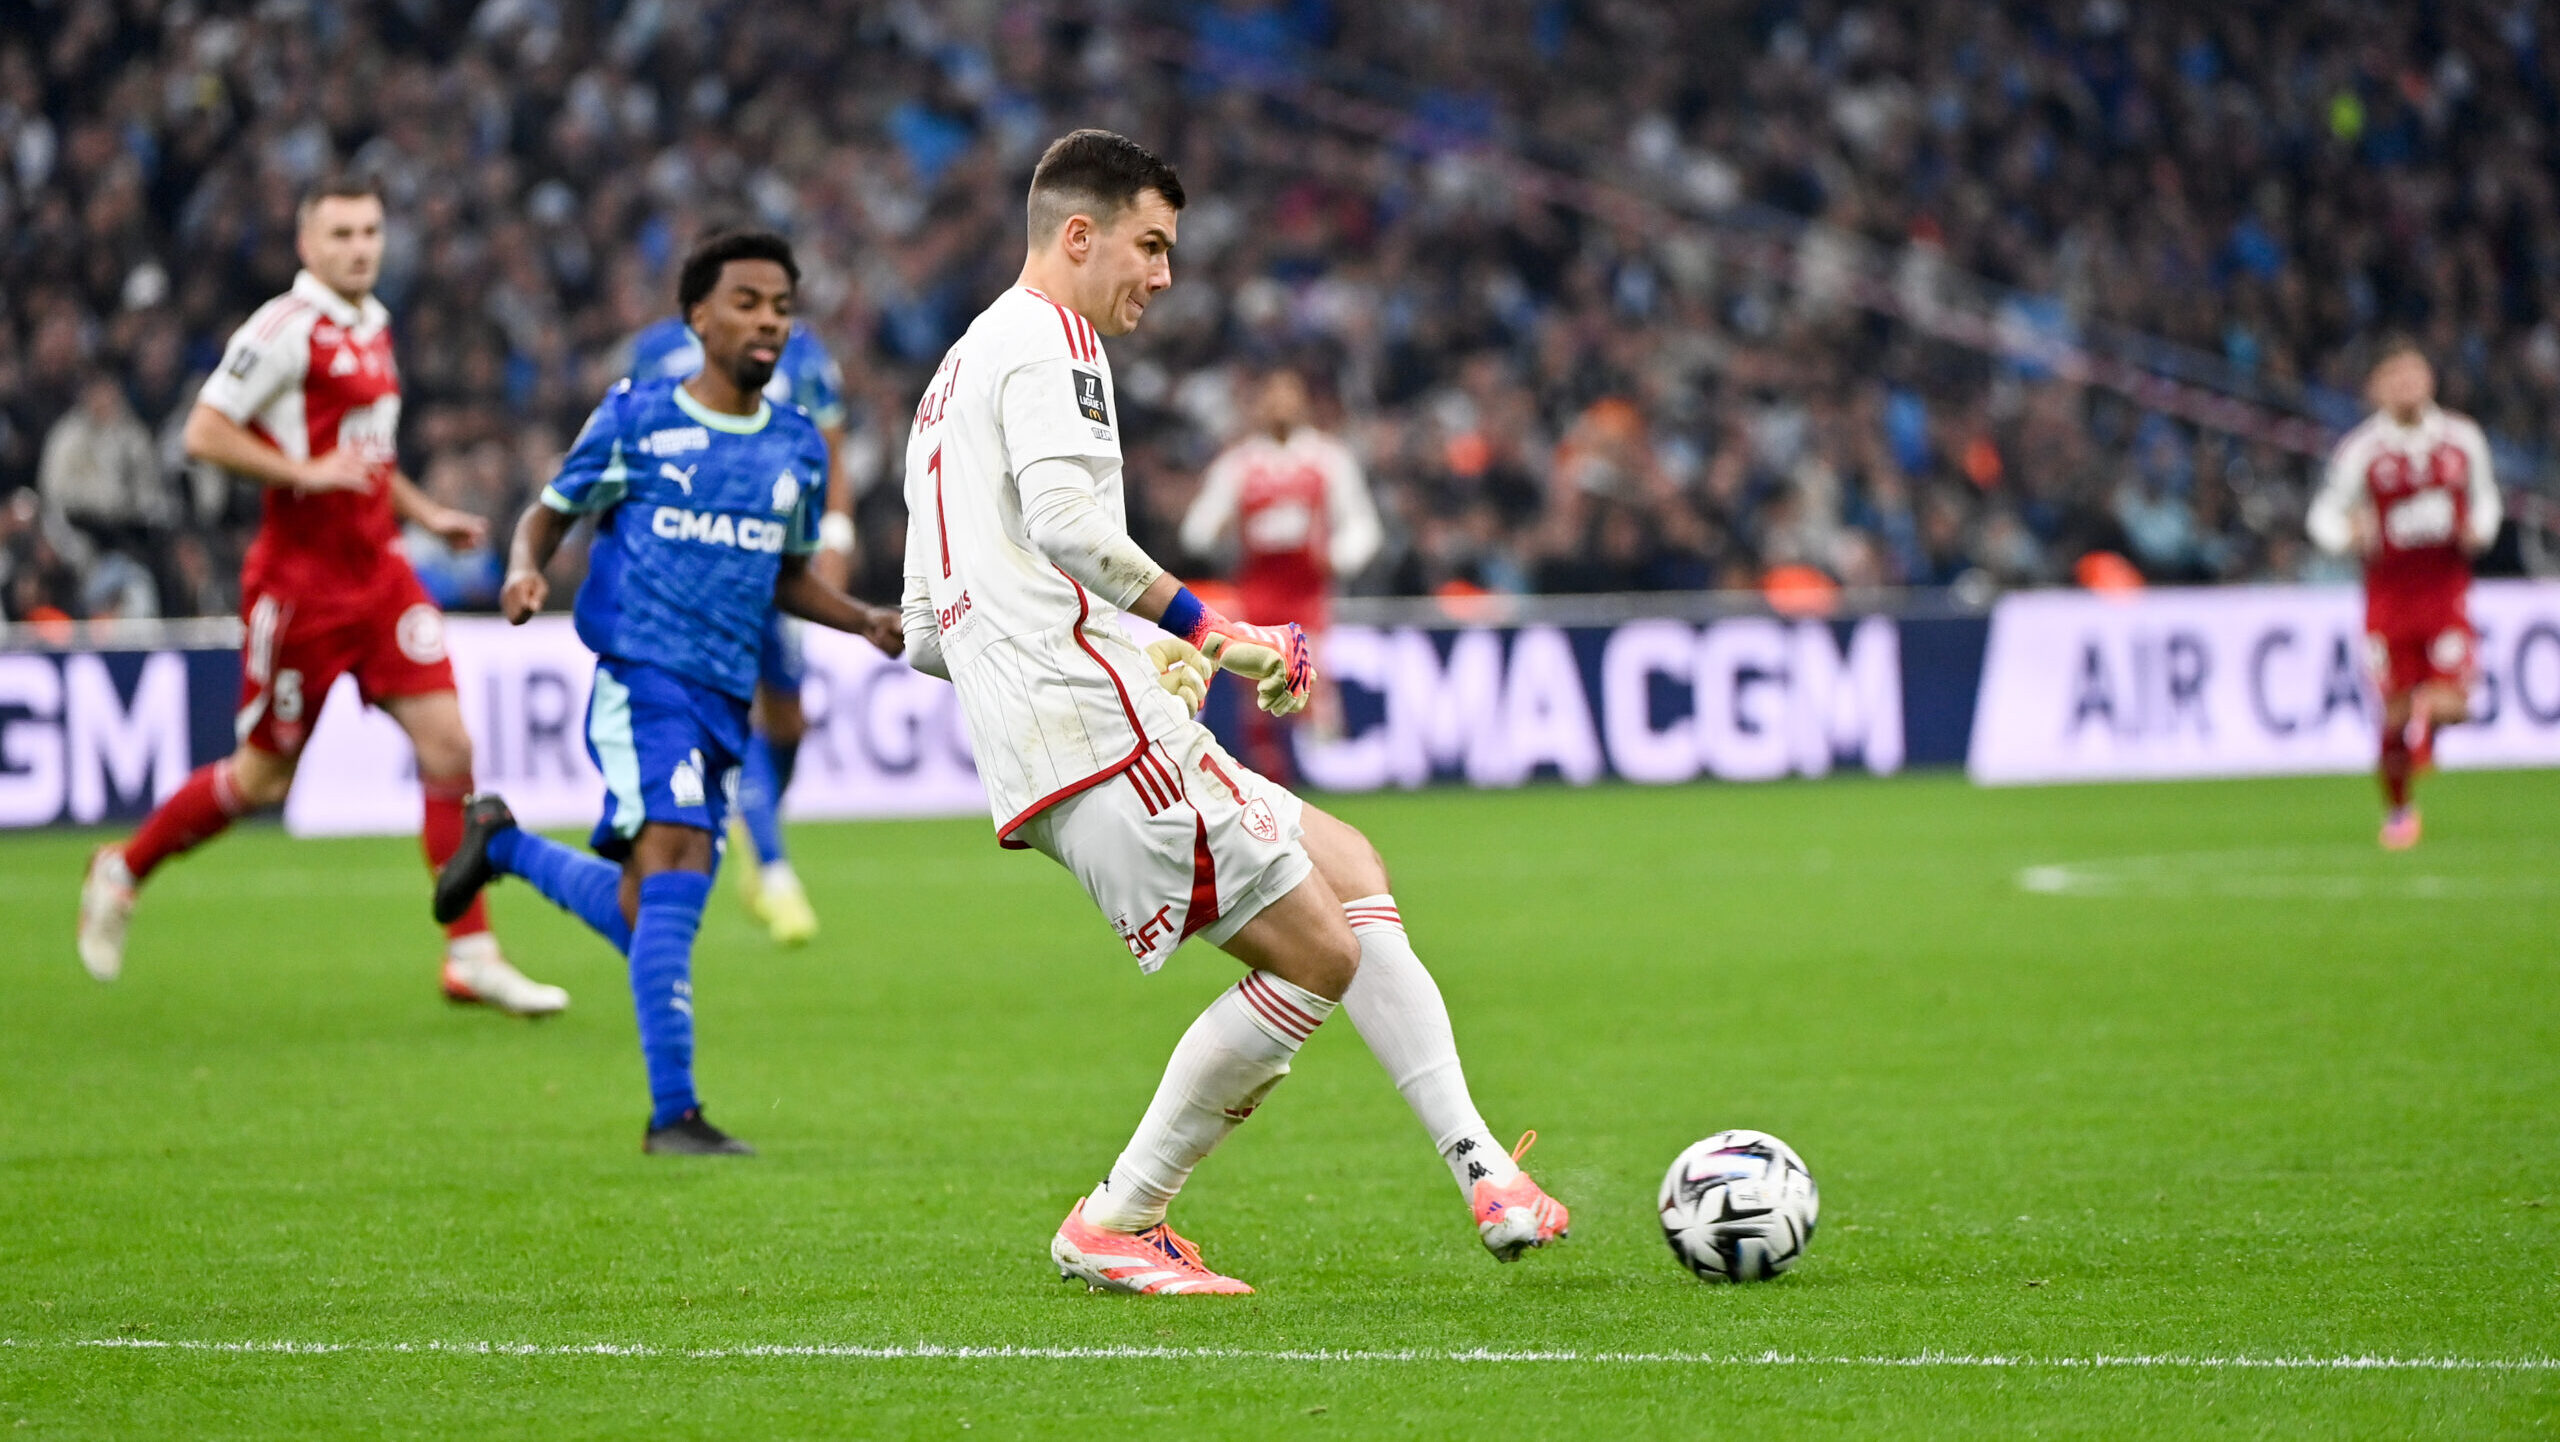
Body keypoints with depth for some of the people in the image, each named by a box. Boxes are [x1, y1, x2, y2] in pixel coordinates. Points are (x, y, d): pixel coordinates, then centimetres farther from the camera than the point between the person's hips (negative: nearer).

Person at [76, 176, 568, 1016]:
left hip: (378, 570, 7)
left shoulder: (373, 325, 12)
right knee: (264, 777, 3)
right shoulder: (287, 328, -15)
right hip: (301, 580, -7)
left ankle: (472, 956, -1)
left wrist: (425, 513, 17)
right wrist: (304, 473, -23)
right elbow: (203, 435, -17)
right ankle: (123, 871, 27)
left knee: (447, 745, -4)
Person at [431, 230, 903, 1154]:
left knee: (641, 919, 11)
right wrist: (524, 570, -15)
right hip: (641, 677, -6)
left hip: (725, 702, 6)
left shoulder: (800, 449, 13)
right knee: (678, 861, -23)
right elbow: (550, 513, 7)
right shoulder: (635, 419, 0)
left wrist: (865, 621, 8)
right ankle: (673, 1112, -22)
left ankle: (502, 842, 38)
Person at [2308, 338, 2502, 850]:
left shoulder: (2463, 439, 4)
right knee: (2395, 714, -2)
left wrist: (2479, 529, -3)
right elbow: (2324, 514, 3)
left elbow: (2484, 496, 19)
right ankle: (2397, 811, 22)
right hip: (2389, 592, -1)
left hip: (2446, 591, 1)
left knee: (2450, 704, -12)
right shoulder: (2360, 451, -4)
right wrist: (2348, 534, -19)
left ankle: (2427, 713, 27)